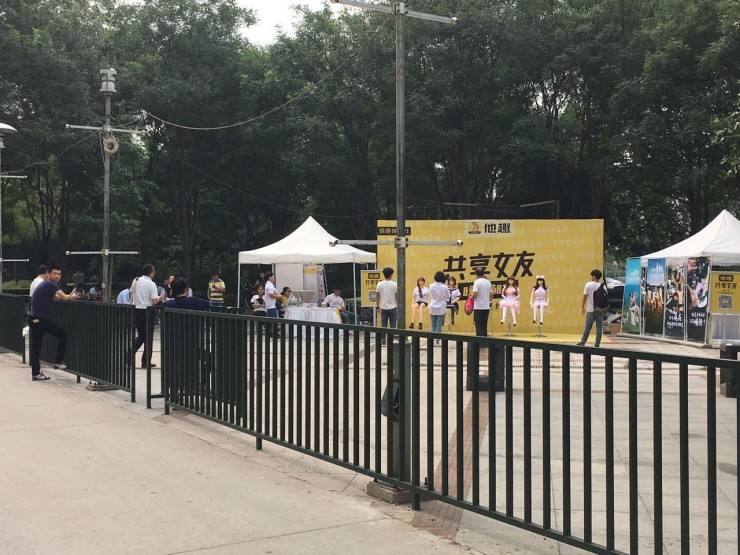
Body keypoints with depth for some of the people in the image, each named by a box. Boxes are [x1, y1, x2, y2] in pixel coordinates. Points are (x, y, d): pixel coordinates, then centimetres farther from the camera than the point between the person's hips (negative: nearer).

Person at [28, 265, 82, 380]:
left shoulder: (46, 284, 19)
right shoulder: (50, 284, -11)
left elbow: (57, 297, 18)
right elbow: (64, 297, -17)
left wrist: (69, 296, 4)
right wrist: (72, 297, 2)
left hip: (34, 318, 9)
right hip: (41, 318, -9)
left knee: (36, 347, 9)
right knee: (62, 334, 4)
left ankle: (36, 373, 11)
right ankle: (58, 362, 7)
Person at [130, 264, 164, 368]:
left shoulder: (136, 281, 3)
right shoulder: (151, 284, -13)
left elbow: (131, 294, 14)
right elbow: (154, 301, -17)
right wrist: (159, 298, 3)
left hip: (137, 310, 6)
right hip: (147, 311, -5)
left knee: (140, 336, 20)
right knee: (148, 337, 6)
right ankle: (146, 362, 10)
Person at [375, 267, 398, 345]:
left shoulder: (380, 284, -2)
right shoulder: (395, 284, -8)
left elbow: (377, 296, 3)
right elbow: (397, 297, -5)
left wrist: (377, 306, 15)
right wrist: (398, 306, 6)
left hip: (383, 308, 2)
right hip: (392, 307, -2)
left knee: (383, 325, 8)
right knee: (393, 325, 4)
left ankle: (382, 340, 7)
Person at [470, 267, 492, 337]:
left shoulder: (477, 282, -11)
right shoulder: (488, 282, 8)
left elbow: (475, 294, -21)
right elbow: (490, 294, 14)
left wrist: (471, 297, -1)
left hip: (478, 307, -6)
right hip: (486, 307, 6)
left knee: (479, 324, -2)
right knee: (484, 324, 11)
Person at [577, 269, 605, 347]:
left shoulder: (589, 284, -6)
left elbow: (584, 296, -7)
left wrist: (582, 307, 1)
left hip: (591, 309, -2)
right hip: (600, 309, 2)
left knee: (588, 326, 1)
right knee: (599, 326, 5)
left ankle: (582, 342, 3)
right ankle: (597, 343, 6)